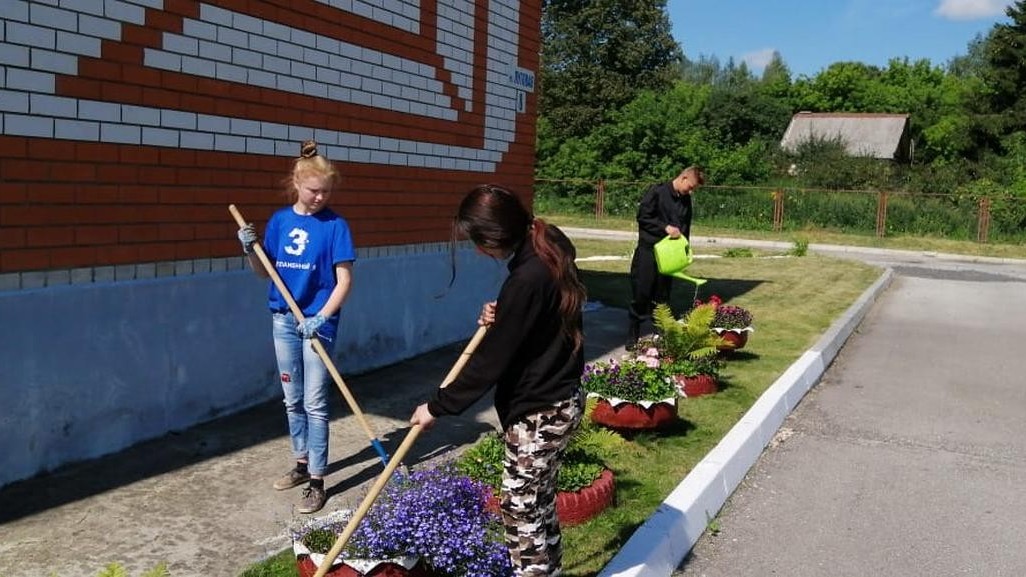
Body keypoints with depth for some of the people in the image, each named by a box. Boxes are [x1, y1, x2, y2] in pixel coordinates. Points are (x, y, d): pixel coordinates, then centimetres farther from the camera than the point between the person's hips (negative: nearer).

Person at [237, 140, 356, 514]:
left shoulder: (335, 225, -9)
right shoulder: (279, 221, 4)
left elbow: (344, 280, -10)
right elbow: (265, 272, 10)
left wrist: (321, 318, -20)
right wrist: (250, 250, -9)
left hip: (317, 322, -5)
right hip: (283, 319, 5)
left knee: (314, 403, -2)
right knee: (292, 399, 15)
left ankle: (317, 481, 5)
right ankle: (302, 463, 31)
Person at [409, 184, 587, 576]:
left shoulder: (526, 279, -27)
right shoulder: (547, 253, 2)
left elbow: (490, 361, -21)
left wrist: (438, 406, -11)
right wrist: (498, 317, -2)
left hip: (539, 412, -10)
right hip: (557, 401, 10)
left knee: (518, 506, 4)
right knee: (538, 500, 21)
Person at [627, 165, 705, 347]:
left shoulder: (686, 200, 11)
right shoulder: (657, 191, -7)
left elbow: (685, 228, 17)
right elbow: (643, 216, -11)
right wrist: (665, 227, -17)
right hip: (648, 251, -5)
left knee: (662, 298, 8)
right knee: (640, 296, -2)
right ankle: (633, 337, 7)